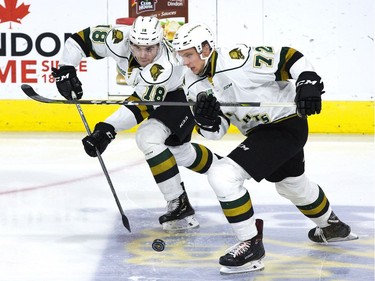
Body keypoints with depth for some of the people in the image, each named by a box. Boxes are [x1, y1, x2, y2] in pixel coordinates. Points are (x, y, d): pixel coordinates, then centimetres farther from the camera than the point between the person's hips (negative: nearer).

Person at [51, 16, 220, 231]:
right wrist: (65, 69, -26)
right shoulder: (120, 40, -28)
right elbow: (80, 39, -17)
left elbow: (142, 105, -46)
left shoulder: (165, 67, -42)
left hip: (182, 95, -8)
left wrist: (108, 129, -54)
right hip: (159, 94, 8)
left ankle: (180, 206, -21)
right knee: (181, 152, 21)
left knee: (149, 138, -28)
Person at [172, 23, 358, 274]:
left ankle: (252, 245, -12)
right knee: (293, 185, 32)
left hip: (287, 123, -9)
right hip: (259, 131, 9)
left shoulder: (238, 60, -25)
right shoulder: (195, 85, -1)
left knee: (223, 175, -21)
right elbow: (216, 131, 0)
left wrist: (307, 83, -30)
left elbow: (289, 57, -19)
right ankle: (332, 226, 59)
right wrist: (205, 120, -21)